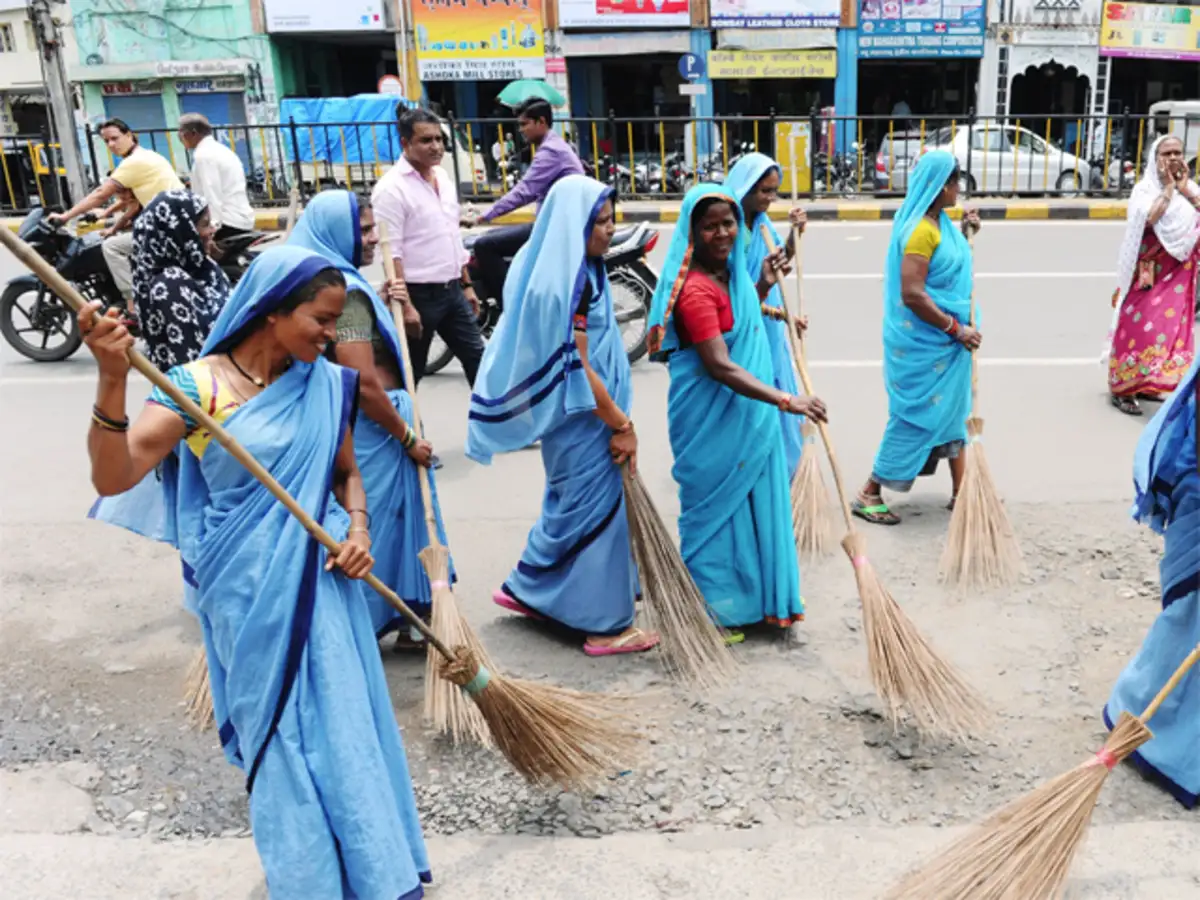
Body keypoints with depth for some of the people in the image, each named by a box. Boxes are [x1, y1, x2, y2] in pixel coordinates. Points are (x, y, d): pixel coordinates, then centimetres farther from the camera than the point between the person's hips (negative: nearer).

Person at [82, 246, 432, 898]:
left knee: (345, 724, 11)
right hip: (249, 591, -3)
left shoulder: (327, 386, 1)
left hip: (321, 579, 3)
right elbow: (113, 478, -21)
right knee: (277, 731, 10)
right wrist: (111, 381, -35)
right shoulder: (198, 385, -11)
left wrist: (358, 529, -5)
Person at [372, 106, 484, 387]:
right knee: (409, 373, 6)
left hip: (452, 291, 7)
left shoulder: (443, 177, 10)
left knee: (477, 358, 11)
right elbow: (390, 254, -19)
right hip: (419, 295, -7)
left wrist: (466, 285, 17)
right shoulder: (392, 188, -15)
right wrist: (405, 305, -23)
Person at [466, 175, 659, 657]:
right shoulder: (567, 283, -23)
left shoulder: (570, 272, 8)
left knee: (571, 504, 22)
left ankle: (528, 589, 36)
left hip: (582, 417, 10)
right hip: (583, 420, -10)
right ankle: (606, 625, 15)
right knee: (596, 509, 1)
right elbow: (576, 367, -24)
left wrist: (616, 418, 20)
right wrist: (622, 425, -17)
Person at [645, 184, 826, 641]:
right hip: (711, 420, -9)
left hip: (745, 414, 9)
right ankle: (712, 613, 20)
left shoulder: (730, 274, 7)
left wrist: (763, 287, 10)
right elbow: (720, 367, -29)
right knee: (718, 507, 4)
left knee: (752, 504, 17)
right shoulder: (696, 289, -22)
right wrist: (787, 401, -33)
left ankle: (754, 597, 33)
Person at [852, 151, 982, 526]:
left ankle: (961, 490, 26)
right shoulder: (920, 230, -20)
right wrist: (955, 329, -20)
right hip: (922, 343, -10)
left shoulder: (941, 224, 10)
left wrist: (968, 234, 10)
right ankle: (869, 494, 8)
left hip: (943, 341, 10)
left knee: (950, 411, 15)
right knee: (915, 415, -2)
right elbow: (912, 294, -26)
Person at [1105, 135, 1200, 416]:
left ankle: (1144, 383, 20)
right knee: (1139, 326, -7)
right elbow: (1148, 218, -25)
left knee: (1171, 327, 8)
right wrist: (1168, 188, -16)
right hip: (1148, 271, -5)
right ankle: (1122, 388, -1)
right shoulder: (1146, 188, -6)